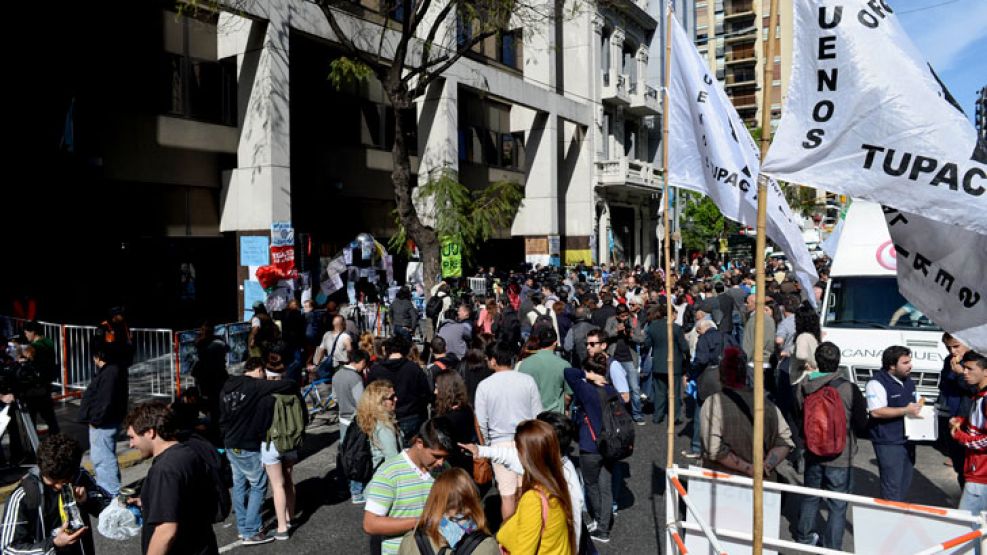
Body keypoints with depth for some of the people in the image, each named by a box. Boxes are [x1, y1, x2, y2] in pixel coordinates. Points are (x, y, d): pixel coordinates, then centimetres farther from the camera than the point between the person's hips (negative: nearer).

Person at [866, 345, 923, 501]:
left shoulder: (908, 381, 11)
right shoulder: (877, 383, -17)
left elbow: (917, 399, 26)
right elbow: (876, 412, -26)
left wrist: (920, 403, 2)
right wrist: (906, 410, -25)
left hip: (907, 440, 9)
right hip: (888, 443, -9)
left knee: (905, 483, 18)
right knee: (892, 486, -5)